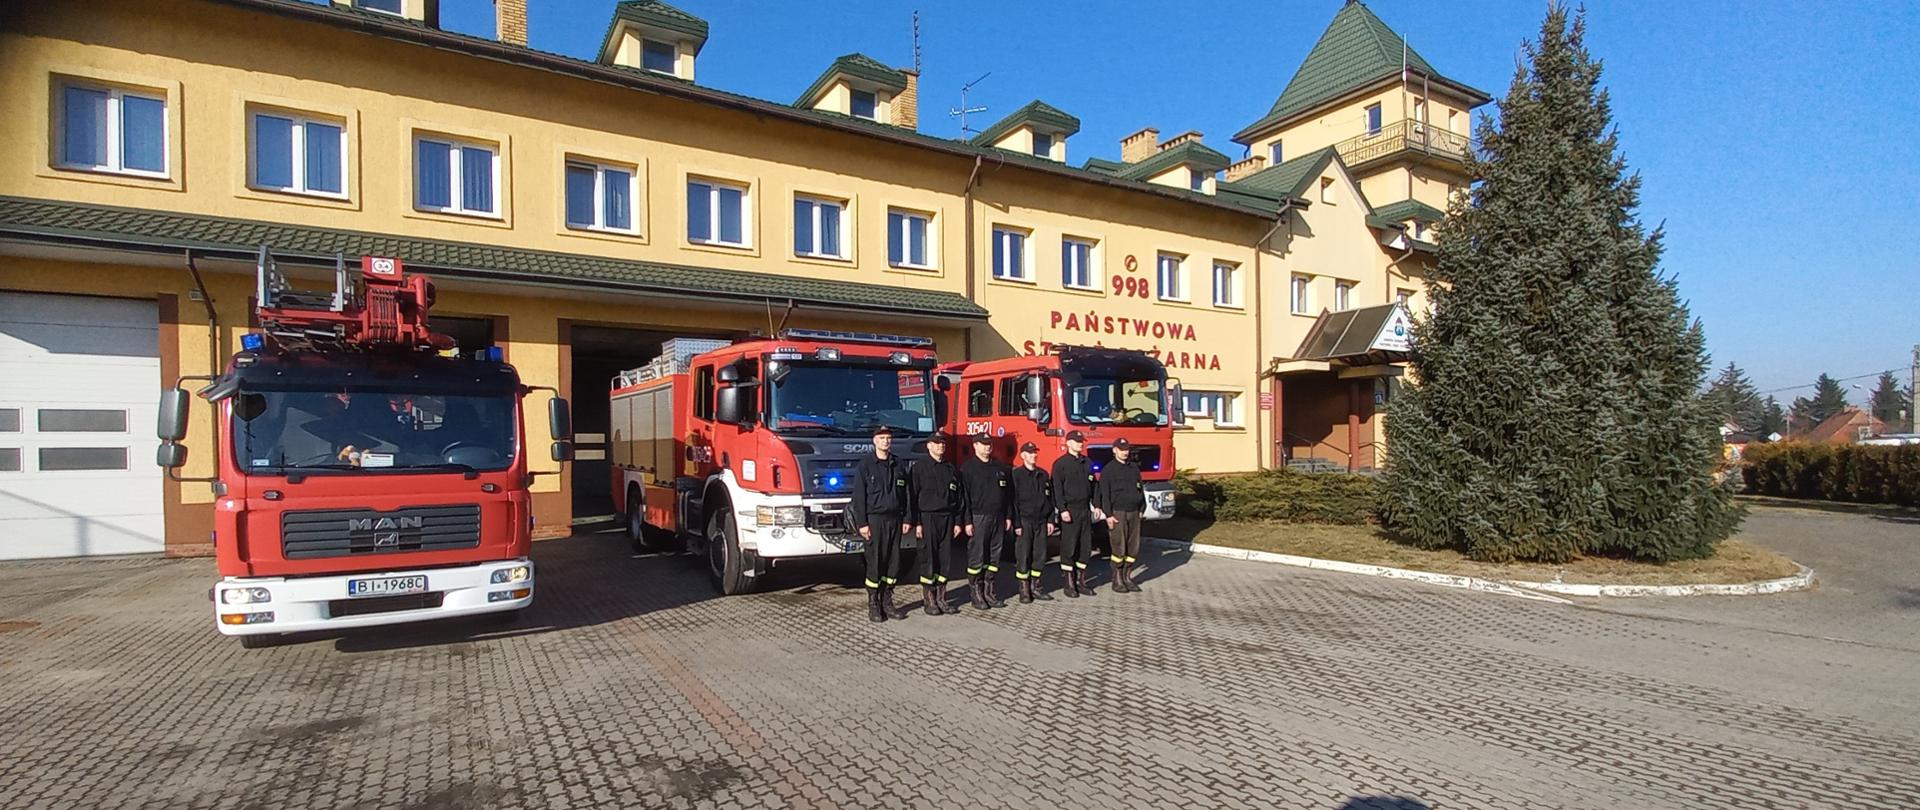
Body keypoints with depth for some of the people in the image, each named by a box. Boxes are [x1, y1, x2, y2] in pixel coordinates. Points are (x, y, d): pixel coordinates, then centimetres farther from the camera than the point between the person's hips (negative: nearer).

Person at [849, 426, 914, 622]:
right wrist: (862, 523, -12)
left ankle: (887, 602, 17)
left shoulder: (899, 465, 10)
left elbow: (906, 494, 12)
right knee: (874, 562, -2)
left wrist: (908, 519, 6)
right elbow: (859, 496, -6)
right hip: (874, 519, -4)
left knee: (893, 562, 6)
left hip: (895, 519, 4)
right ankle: (873, 605, 8)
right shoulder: (865, 466, -2)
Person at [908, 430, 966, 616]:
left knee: (944, 559, 6)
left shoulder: (951, 470, 13)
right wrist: (916, 523, -12)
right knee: (928, 560, -2)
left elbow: (959, 497, 14)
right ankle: (928, 600, 6)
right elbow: (912, 497, -6)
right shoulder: (919, 468, -1)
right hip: (927, 518, -4)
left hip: (947, 519, 5)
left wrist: (958, 522, 7)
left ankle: (941, 598, 14)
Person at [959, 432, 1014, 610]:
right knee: (976, 557, -1)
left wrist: (1009, 516, 10)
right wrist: (967, 521, -13)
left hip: (998, 518, 5)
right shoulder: (968, 468, -4)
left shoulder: (1001, 467, 12)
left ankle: (990, 592, 17)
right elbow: (964, 496, -8)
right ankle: (977, 594, 7)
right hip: (978, 518, -5)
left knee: (994, 557, 9)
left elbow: (1009, 494, 15)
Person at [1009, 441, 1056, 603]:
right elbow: (1013, 501, -8)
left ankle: (1035, 586, 17)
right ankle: (1024, 590, 6)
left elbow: (1050, 498, 14)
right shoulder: (1016, 475, -4)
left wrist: (1050, 520, 8)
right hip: (1025, 521, -5)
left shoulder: (1043, 474, 12)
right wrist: (1016, 524, -13)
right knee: (1023, 556, -2)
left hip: (1041, 521, 5)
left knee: (1040, 555, 6)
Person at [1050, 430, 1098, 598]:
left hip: (1085, 509, 6)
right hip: (1070, 511, -6)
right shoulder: (1060, 463, -5)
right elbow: (1057, 489, -10)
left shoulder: (1087, 463, 13)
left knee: (1085, 547, 8)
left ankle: (1081, 580, 17)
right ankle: (1070, 583, 6)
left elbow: (1092, 485, 19)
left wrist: (1096, 505, 11)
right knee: (1069, 548, -2)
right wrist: (1062, 510, -17)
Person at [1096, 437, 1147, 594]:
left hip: (1134, 513, 6)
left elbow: (1140, 490, 18)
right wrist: (1108, 515, -13)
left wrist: (1141, 510, 13)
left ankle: (1127, 577, 17)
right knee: (1118, 548, -5)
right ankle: (1117, 580, 5)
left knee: (1133, 547, 6)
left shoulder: (1134, 468, 12)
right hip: (1118, 513, -6)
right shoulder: (1108, 469, -5)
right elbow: (1104, 493, -9)